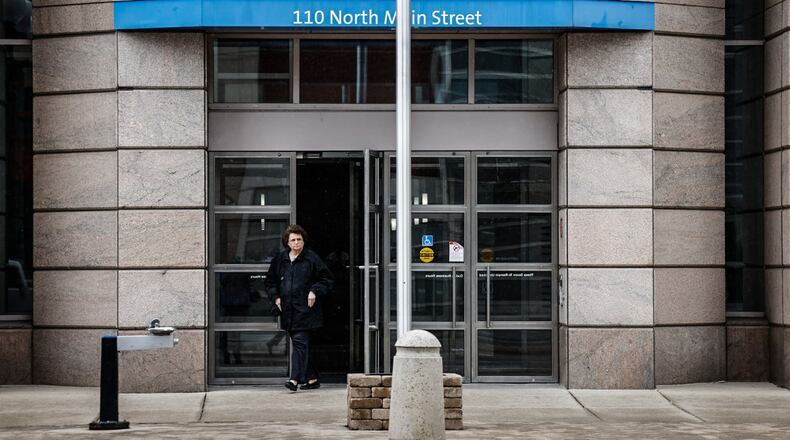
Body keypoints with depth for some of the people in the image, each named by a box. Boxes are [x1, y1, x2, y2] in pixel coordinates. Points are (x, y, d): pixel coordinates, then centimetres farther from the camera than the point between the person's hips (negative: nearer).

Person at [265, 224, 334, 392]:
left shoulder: (311, 258, -1)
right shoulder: (280, 259, 11)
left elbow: (327, 279, 2)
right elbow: (270, 281, 22)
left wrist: (315, 291, -10)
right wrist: (276, 296, 8)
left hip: (305, 309, -5)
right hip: (288, 310, 5)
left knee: (300, 342, -14)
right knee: (301, 344, 10)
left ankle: (296, 379, -19)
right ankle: (312, 378, 20)